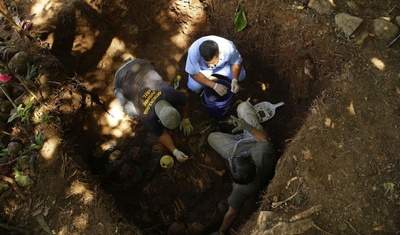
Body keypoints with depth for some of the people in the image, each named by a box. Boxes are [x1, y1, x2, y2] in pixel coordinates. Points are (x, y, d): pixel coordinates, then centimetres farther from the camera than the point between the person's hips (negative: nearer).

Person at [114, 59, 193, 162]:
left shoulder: (170, 93, -30)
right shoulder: (147, 116, -31)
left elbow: (184, 100, -8)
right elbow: (161, 134, -18)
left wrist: (185, 120, 0)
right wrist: (175, 151, -23)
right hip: (122, 77, -3)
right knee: (133, 113, 0)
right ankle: (118, 91, 23)